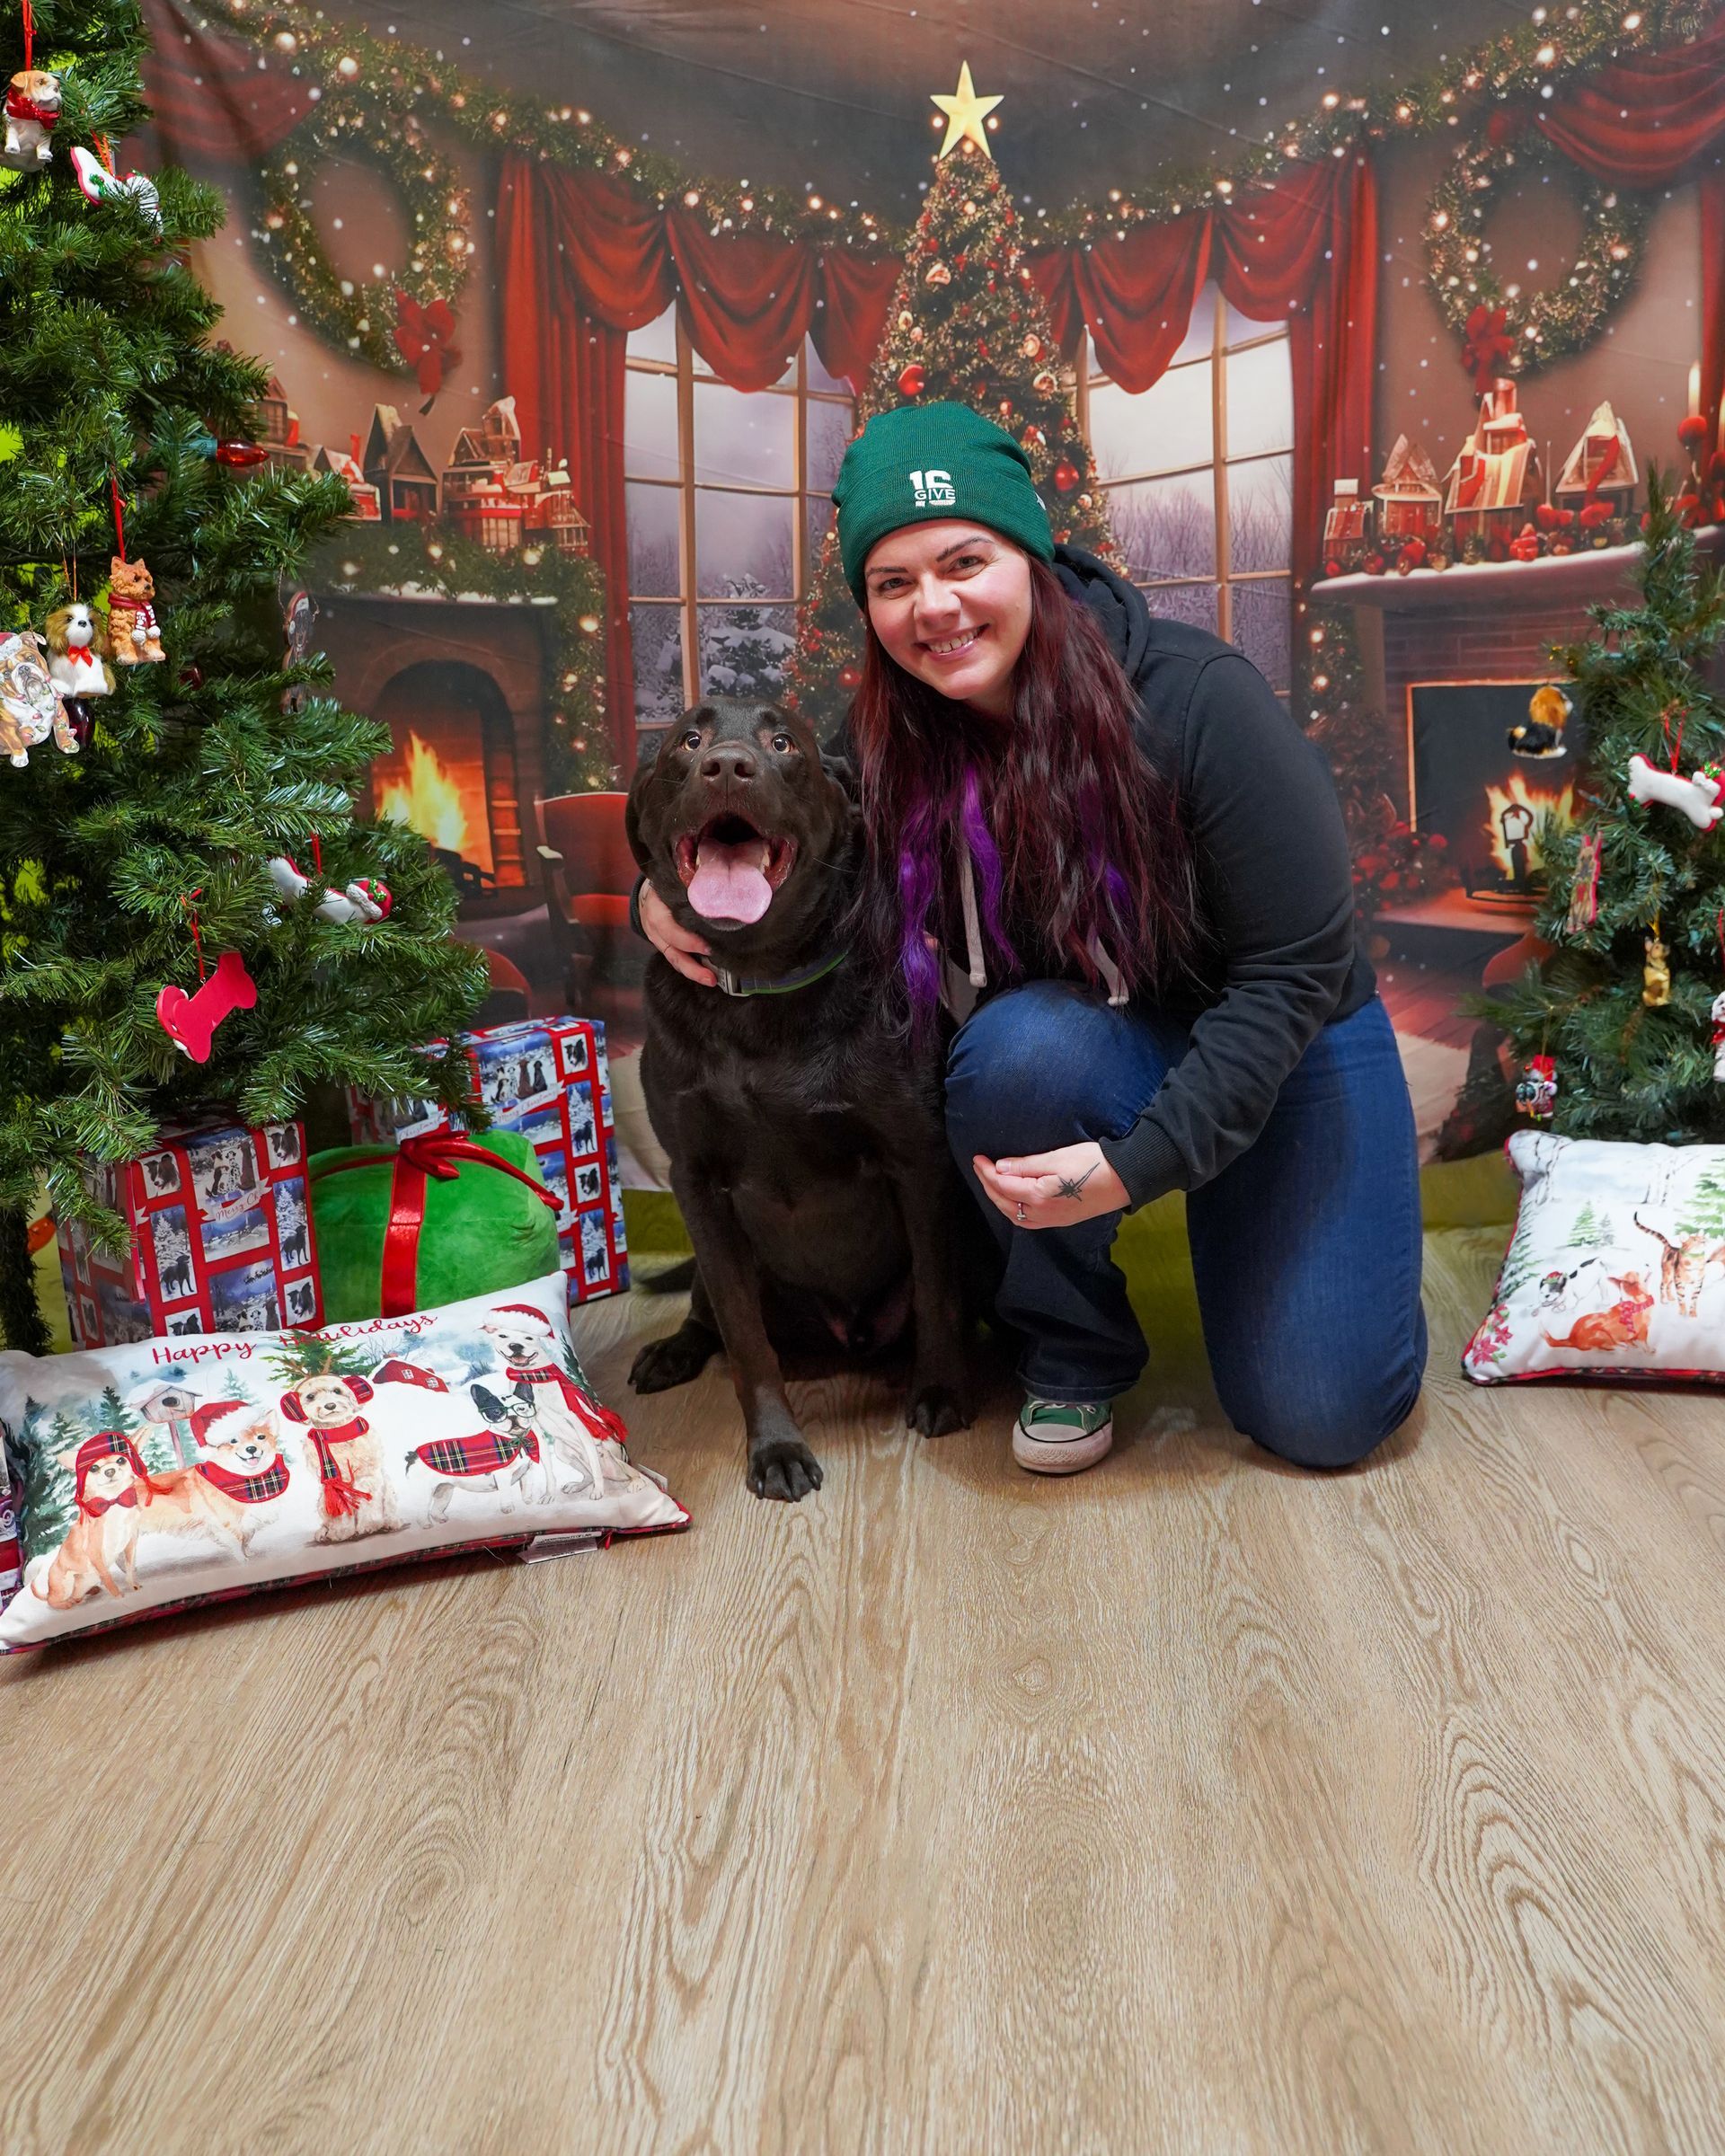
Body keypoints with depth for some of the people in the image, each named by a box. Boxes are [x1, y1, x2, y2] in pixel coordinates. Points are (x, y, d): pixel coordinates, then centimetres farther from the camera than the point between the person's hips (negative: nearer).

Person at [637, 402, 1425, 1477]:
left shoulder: (1196, 695, -26)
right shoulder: (894, 741, -13)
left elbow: (1299, 967, -24)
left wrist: (1140, 1163, -30)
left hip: (1285, 1047, -2)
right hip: (1100, 1046, 3)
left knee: (1321, 1419, -11)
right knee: (1025, 1045, -35)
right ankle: (1073, 1351, -7)